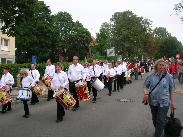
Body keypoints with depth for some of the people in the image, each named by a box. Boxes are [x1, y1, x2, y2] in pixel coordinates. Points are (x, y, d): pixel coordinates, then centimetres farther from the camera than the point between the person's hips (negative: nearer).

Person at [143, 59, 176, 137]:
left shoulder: (169, 77, -3)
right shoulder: (151, 76, -1)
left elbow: (171, 90, 2)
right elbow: (146, 86, 6)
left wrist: (172, 101, 2)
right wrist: (146, 93, -13)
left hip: (164, 102, -3)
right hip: (153, 101, 3)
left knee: (161, 121, -3)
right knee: (154, 119, 18)